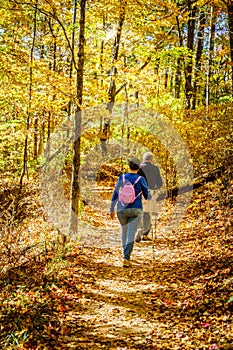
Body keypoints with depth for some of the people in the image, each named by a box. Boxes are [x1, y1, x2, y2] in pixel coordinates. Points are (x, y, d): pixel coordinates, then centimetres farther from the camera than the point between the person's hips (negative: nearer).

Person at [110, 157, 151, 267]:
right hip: (136, 209, -3)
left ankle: (125, 253, 37)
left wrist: (112, 209, 10)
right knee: (131, 233, -5)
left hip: (122, 210, 3)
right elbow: (147, 195, 4)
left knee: (124, 229, 24)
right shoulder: (141, 179, -7)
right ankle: (126, 258, -18)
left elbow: (115, 195, 1)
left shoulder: (122, 178, -2)